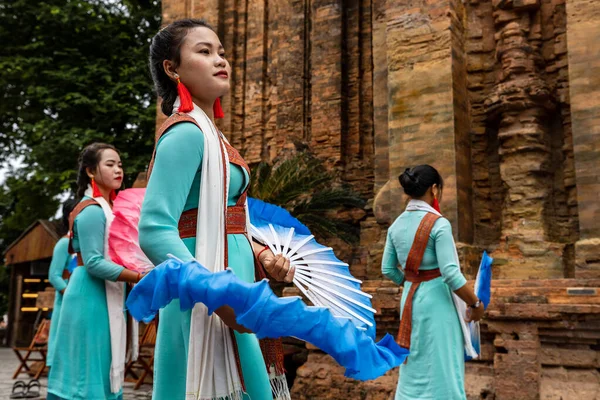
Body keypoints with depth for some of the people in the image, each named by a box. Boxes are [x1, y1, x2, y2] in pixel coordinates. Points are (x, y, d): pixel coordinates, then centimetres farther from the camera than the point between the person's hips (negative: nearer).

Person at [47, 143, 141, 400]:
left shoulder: (106, 207, 14)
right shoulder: (92, 211, -15)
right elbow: (94, 263, -21)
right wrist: (139, 277, -24)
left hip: (105, 294, 9)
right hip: (92, 294, -9)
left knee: (103, 365, 13)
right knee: (91, 365, -3)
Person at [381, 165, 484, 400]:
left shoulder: (396, 225, 3)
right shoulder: (439, 224, -16)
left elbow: (388, 269, 8)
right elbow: (450, 273, -19)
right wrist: (475, 303, -8)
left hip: (410, 299, 6)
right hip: (436, 300, -6)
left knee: (414, 365, 19)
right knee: (440, 368, 5)